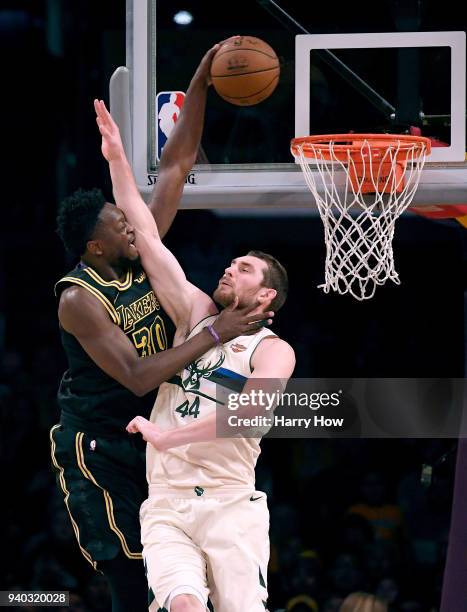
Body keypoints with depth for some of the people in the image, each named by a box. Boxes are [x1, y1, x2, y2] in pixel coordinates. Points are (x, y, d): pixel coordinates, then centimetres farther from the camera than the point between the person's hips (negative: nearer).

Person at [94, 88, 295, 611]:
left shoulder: (272, 351, 3)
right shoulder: (197, 314, 17)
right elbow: (147, 240, 14)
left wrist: (167, 436, -20)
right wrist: (117, 159, 9)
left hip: (231, 503, -3)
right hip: (166, 504, 3)